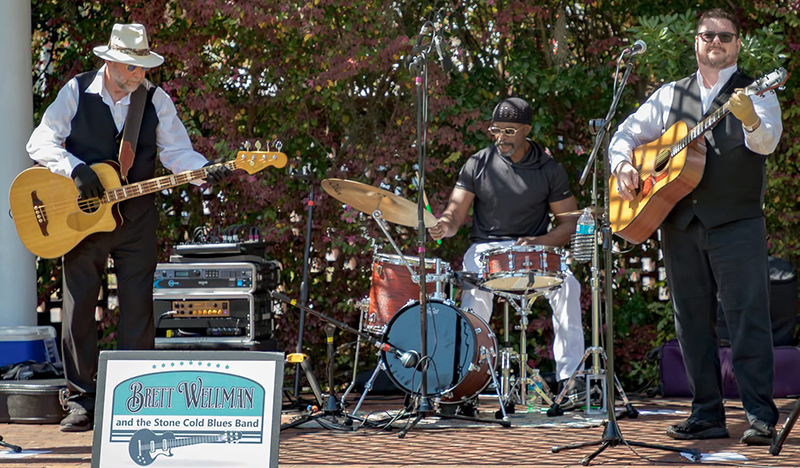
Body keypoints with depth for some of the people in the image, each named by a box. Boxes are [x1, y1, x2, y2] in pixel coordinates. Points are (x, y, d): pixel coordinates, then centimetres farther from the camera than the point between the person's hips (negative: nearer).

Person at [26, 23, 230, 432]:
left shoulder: (156, 100, 2)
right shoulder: (77, 91, -2)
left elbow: (176, 152, -1)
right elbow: (40, 142, -5)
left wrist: (207, 171, -20)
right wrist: (76, 168, -21)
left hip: (135, 218, 1)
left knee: (137, 310, 1)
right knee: (77, 308, 0)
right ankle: (81, 401, 9)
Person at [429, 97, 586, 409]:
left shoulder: (548, 169, 2)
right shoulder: (478, 164, 1)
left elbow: (570, 222, 3)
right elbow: (456, 212, -3)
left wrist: (540, 242, -16)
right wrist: (445, 225, -28)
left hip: (534, 250, 0)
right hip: (485, 247, 0)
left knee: (567, 284, -29)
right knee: (476, 293, -33)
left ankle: (570, 379, -24)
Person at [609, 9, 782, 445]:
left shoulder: (755, 93, 3)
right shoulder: (670, 95, 15)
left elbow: (767, 142, -16)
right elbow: (626, 133, 19)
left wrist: (750, 120, -38)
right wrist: (623, 166, -2)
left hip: (736, 223, -4)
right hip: (680, 223, 5)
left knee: (748, 318, -10)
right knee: (692, 321, 6)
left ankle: (761, 417, -9)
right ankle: (707, 414, 12)